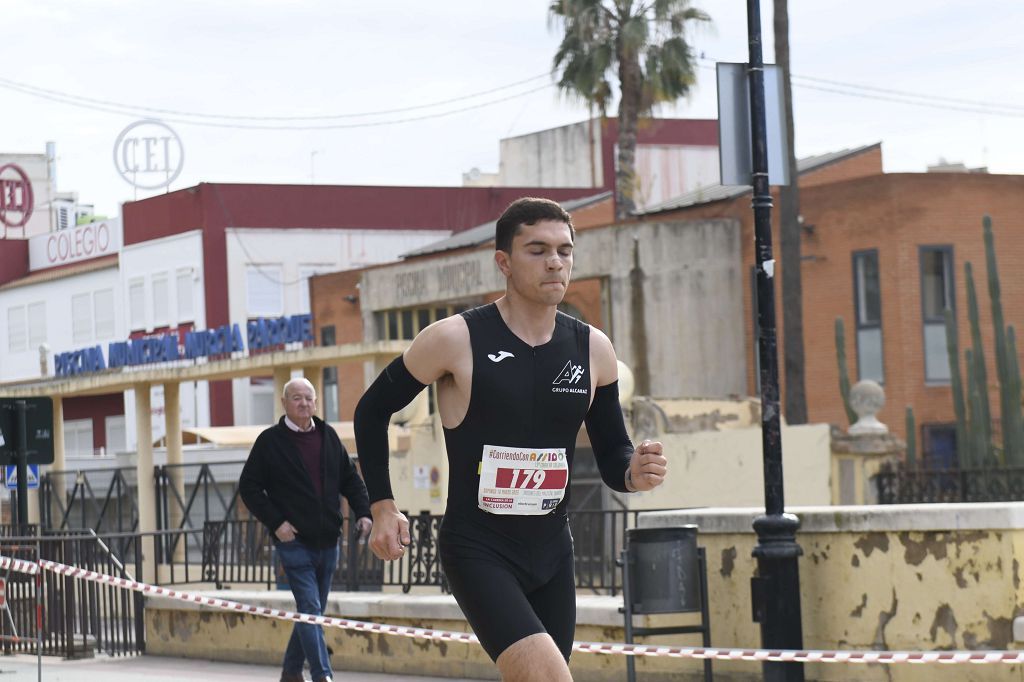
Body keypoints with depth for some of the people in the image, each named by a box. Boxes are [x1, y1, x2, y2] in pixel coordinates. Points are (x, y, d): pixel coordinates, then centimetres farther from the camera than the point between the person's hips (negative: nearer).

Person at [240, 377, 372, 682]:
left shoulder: (328, 437, 10)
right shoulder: (271, 441, -3)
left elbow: (351, 479, 18)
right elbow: (249, 487, -2)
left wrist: (363, 512, 3)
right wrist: (275, 522, -11)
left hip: (327, 542, 5)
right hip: (294, 541, -5)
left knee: (311, 611, 12)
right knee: (310, 610, -13)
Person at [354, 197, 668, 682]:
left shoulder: (593, 349, 3)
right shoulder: (455, 340, -9)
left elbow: (611, 454, 11)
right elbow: (372, 411, 3)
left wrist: (634, 472, -13)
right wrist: (382, 508, -4)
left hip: (551, 550, 6)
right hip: (477, 549, -6)